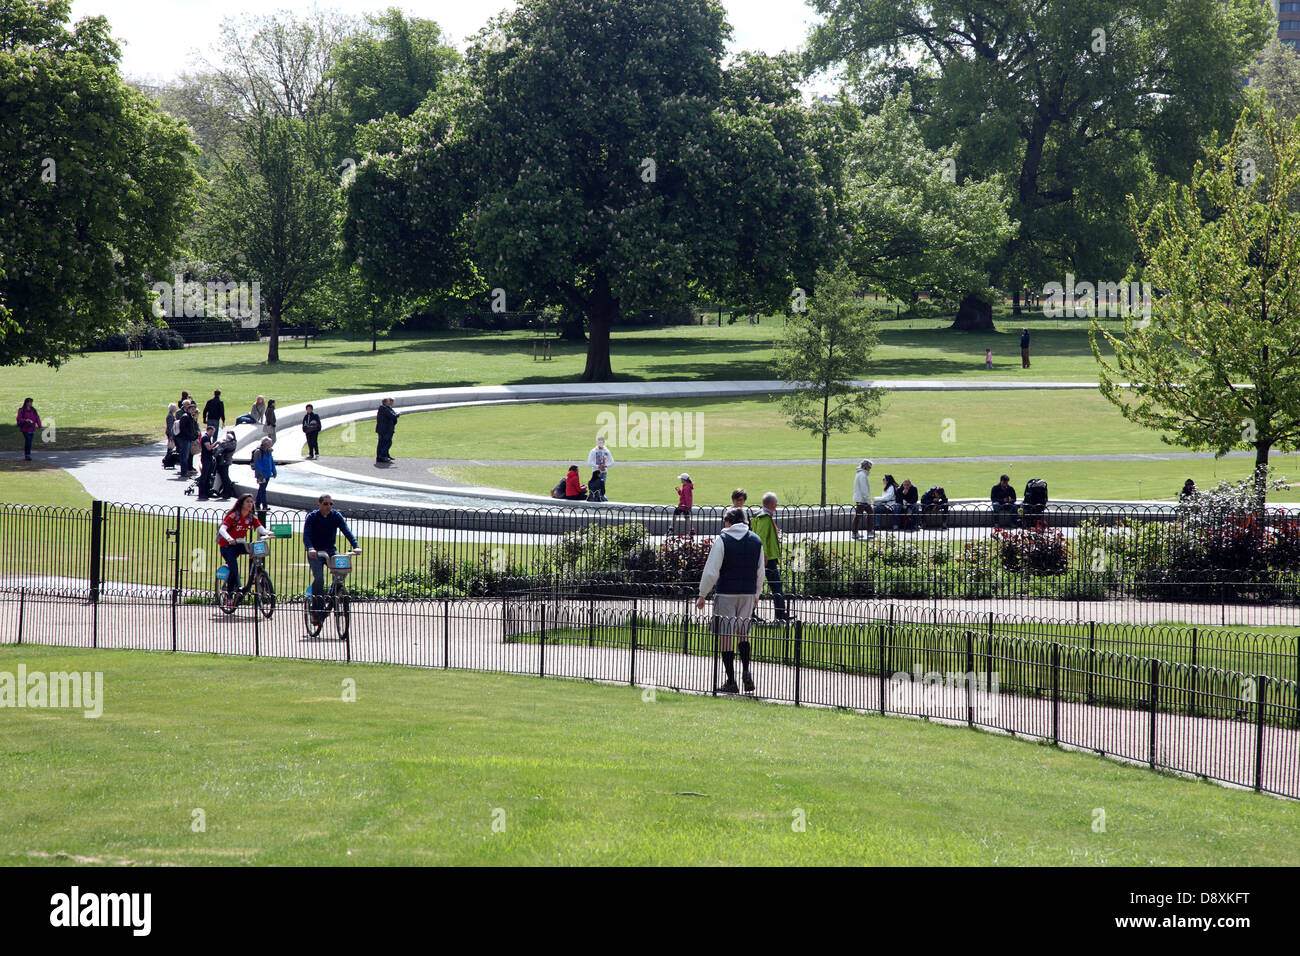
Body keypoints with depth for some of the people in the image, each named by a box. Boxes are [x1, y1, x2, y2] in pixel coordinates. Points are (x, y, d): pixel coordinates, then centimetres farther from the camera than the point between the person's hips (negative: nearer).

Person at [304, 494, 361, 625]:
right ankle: (316, 611, -15)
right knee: (319, 578, -24)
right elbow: (306, 536, -21)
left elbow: (347, 531, -12)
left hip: (330, 551, 3)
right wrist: (310, 549, -42)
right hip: (316, 553, -3)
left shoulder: (336, 516, -2)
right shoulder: (312, 517, -9)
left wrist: (356, 546, -29)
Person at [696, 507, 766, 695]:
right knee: (743, 633, 19)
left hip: (726, 594, -4)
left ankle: (731, 682, 1)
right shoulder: (756, 541, 7)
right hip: (748, 594, 4)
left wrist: (702, 595, -1)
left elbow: (711, 572, -10)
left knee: (726, 637, 2)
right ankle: (746, 670, -3)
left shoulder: (722, 540, -7)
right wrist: (756, 594, 26)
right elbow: (760, 572, 13)